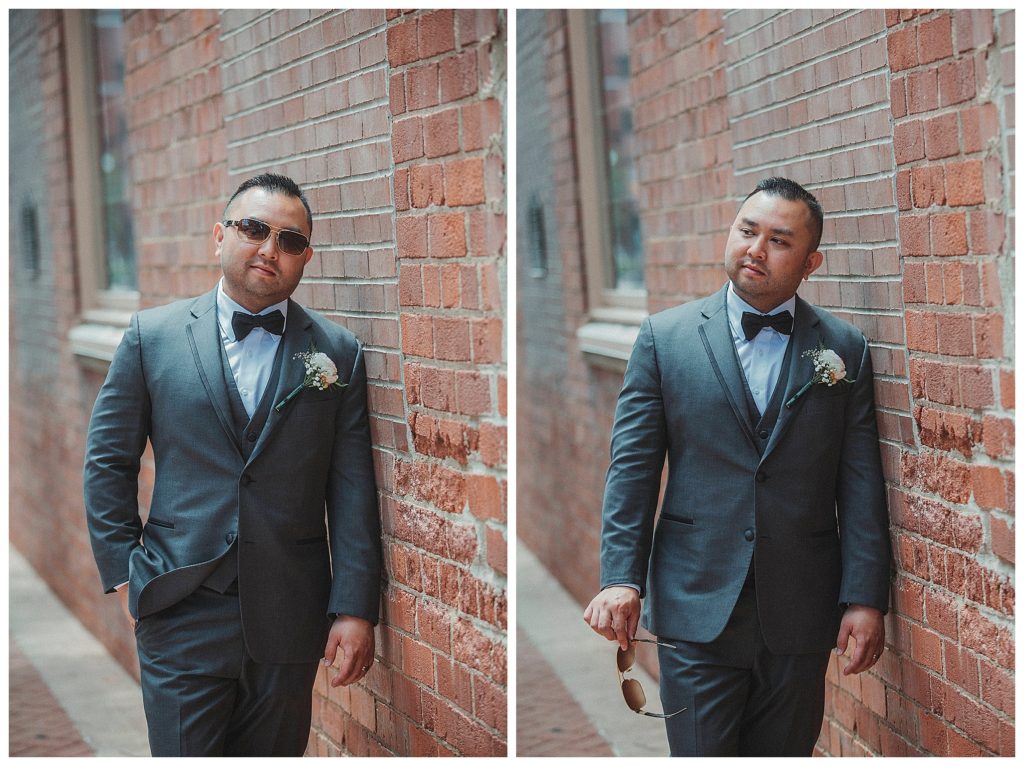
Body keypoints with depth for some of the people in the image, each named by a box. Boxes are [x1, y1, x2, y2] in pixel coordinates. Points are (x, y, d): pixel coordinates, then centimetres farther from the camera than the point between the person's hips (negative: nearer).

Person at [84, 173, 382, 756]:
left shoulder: (338, 352, 4)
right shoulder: (152, 335, 3)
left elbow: (352, 488, 1)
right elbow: (108, 460, 8)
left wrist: (355, 609, -5)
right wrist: (124, 571, 1)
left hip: (290, 621, 1)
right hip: (182, 616, -1)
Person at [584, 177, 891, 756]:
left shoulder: (844, 350, 4)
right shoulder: (665, 338, 2)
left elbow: (861, 485, 2)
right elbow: (632, 467, 0)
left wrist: (866, 599, -5)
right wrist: (621, 577, -10)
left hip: (800, 616, 1)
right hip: (696, 606, -1)